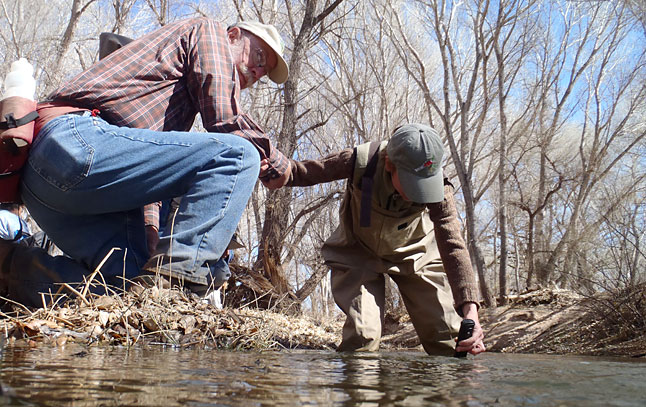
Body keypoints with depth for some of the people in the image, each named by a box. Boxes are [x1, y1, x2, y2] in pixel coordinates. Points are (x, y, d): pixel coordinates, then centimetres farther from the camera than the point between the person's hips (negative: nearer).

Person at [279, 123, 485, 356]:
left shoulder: (437, 187, -29)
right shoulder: (360, 162, -32)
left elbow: (453, 247, -30)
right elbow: (304, 173, -18)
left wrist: (470, 309, -41)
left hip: (415, 253, 1)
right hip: (359, 252, -1)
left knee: (447, 336, -3)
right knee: (363, 336, -18)